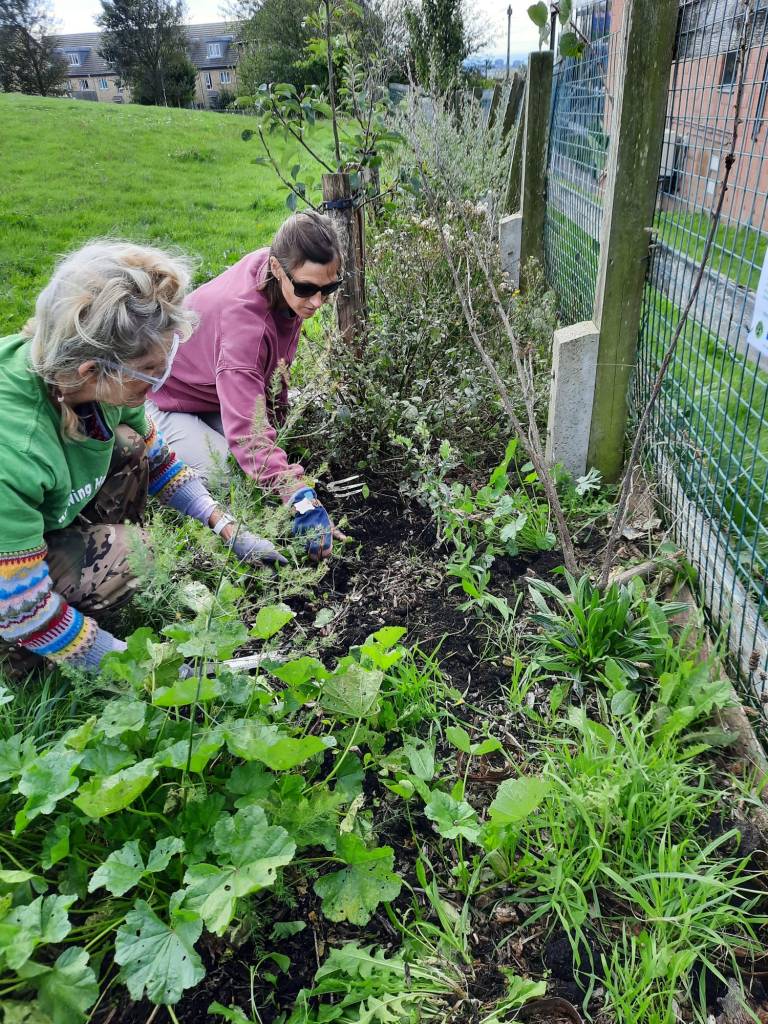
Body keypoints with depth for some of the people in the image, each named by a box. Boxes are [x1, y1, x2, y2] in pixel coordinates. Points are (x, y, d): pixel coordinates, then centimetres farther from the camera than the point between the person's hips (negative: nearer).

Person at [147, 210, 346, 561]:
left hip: (213, 387, 8)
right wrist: (302, 500, -58)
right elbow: (247, 432, -49)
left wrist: (277, 420, 0)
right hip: (162, 398, -7)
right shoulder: (242, 320, -43)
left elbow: (274, 366, 0)